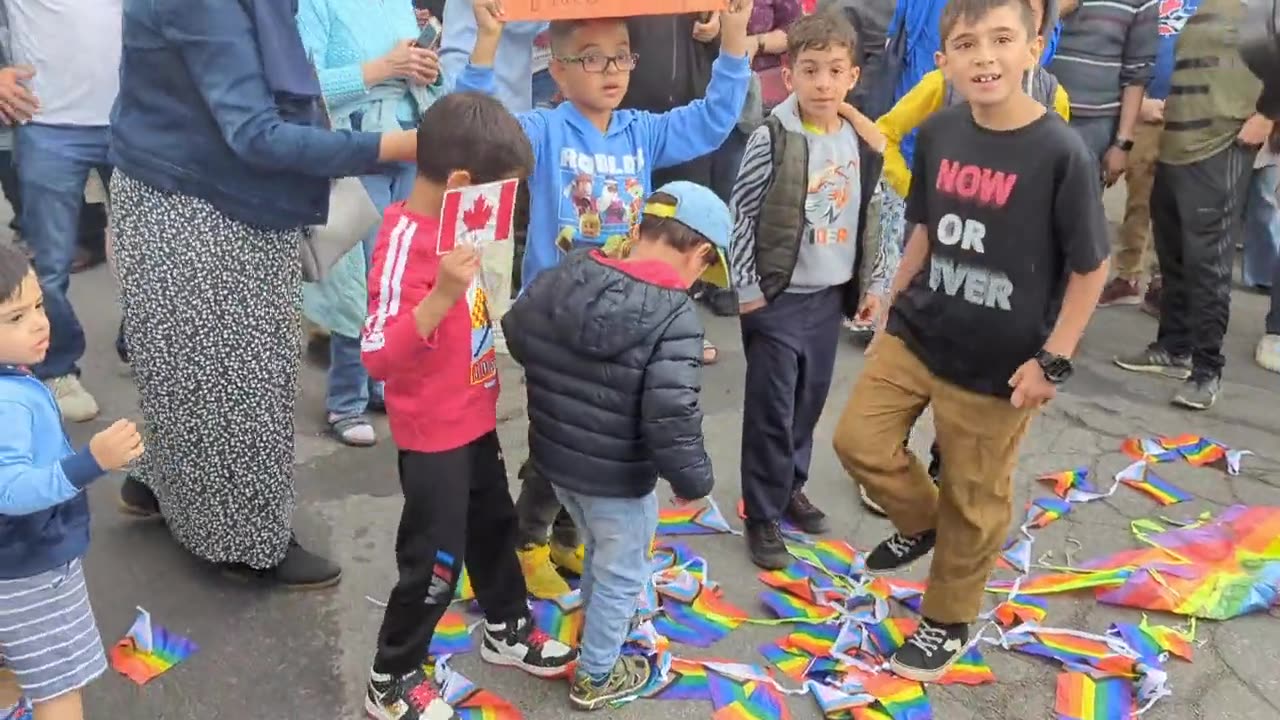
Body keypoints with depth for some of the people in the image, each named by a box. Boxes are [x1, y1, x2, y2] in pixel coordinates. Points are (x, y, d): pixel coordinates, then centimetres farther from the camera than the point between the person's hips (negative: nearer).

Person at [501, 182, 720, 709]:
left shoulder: (563, 276, -7)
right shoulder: (673, 315, -26)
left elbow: (516, 336, 10)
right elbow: (671, 422, -30)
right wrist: (694, 482, -14)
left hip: (553, 458, 7)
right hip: (617, 479, -6)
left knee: (600, 550, 33)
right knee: (620, 574, 19)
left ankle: (596, 625, 57)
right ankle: (596, 677, 38)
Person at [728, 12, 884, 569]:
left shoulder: (863, 143, 1)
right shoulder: (771, 140, -14)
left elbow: (866, 219, 10)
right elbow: (742, 216, -10)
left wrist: (867, 285, 12)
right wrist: (748, 290, -10)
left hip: (831, 294, 5)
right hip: (778, 297, -5)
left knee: (810, 401, 17)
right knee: (771, 411, 2)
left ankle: (790, 486, 37)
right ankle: (763, 514, 16)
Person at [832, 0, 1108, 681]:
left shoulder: (1062, 152, -19)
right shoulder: (938, 133, -4)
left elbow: (1091, 266, -10)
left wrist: (1052, 359, -13)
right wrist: (891, 307, 14)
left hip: (998, 361, -4)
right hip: (916, 332, 5)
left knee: (974, 501, 11)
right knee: (859, 440, 7)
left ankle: (948, 620, 34)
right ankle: (920, 522, 37)